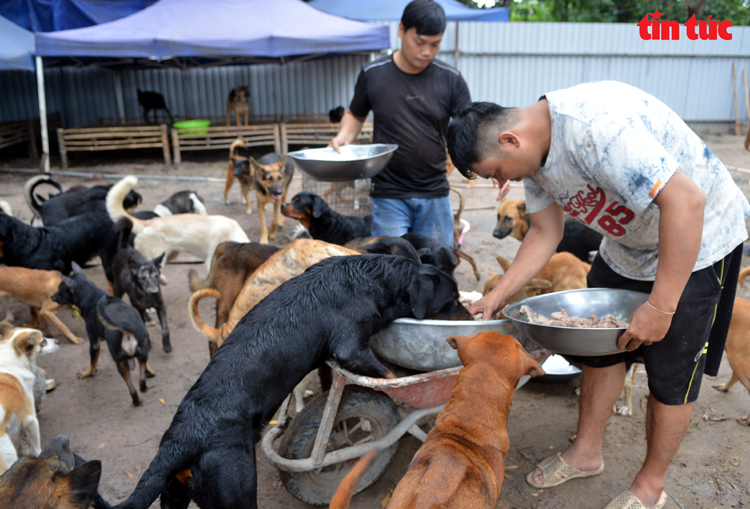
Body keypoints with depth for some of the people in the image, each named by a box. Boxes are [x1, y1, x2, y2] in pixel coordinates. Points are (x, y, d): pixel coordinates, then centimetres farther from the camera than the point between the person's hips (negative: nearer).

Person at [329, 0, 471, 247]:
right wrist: (344, 136, -8)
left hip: (435, 194, 2)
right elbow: (355, 115, 14)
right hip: (389, 196, -1)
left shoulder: (450, 79, -2)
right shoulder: (373, 74, -1)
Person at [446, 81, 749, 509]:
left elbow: (686, 201, -37)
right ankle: (587, 453, 32)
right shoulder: (533, 156, -5)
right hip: (627, 246, 8)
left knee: (671, 375, 3)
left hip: (696, 242, -7)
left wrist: (660, 305, -35)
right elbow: (545, 234, 3)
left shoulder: (594, 125, -35)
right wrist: (497, 297, -4)